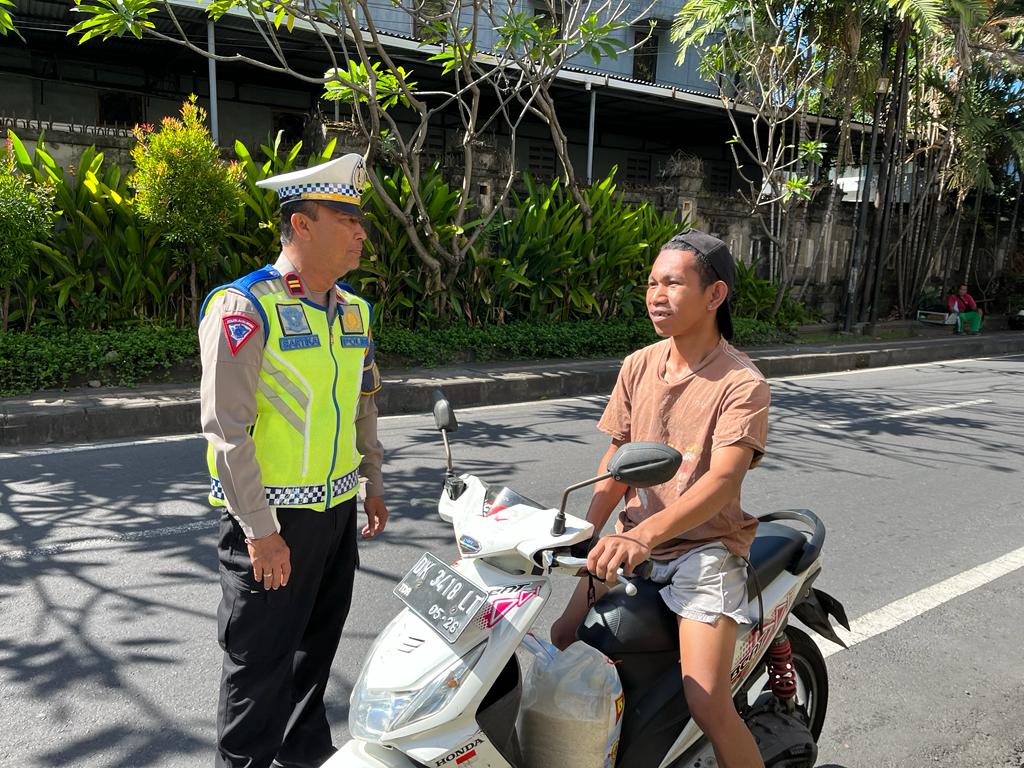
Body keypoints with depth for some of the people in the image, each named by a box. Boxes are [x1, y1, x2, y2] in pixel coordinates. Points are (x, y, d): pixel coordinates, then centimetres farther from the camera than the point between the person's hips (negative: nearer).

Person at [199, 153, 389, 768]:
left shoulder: (354, 310, 8)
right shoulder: (244, 307, -15)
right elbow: (226, 426, -19)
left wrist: (373, 484, 18)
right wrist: (260, 530, -20)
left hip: (338, 510, 7)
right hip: (273, 519, -7)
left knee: (318, 644, 22)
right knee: (261, 662, 8)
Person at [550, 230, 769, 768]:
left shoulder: (742, 383, -13)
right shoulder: (638, 366, 4)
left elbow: (724, 480, -26)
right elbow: (616, 461, 6)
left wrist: (644, 535, -39)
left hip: (704, 547, -5)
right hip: (633, 542, 5)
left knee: (707, 704, -16)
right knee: (557, 649, 1)